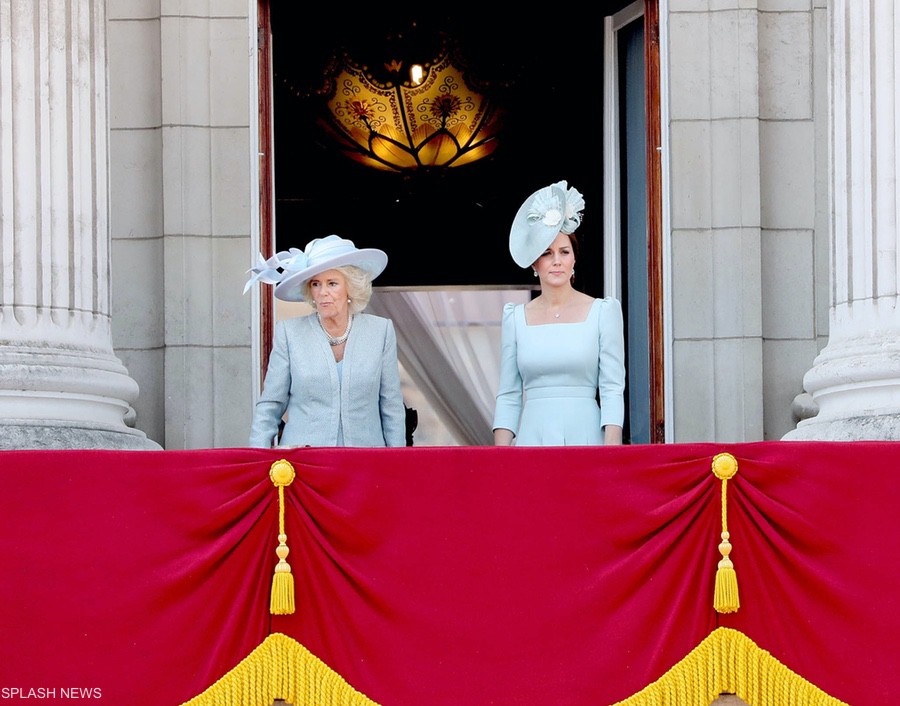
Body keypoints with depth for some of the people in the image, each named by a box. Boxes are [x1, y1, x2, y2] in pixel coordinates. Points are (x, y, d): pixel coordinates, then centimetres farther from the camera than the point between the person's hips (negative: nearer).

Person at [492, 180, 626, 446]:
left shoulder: (603, 311, 5)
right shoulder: (516, 317, 11)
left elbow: (613, 389, 0)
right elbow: (508, 396, 11)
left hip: (584, 437, -1)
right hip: (532, 437, 1)